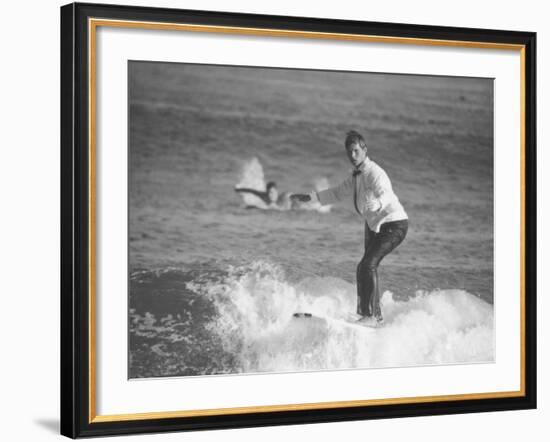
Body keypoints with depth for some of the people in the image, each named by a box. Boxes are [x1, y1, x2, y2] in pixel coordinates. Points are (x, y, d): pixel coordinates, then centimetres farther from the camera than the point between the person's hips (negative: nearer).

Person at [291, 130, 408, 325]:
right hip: (374, 225, 10)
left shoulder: (374, 173, -20)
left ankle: (371, 315, -18)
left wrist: (376, 204, -59)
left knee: (368, 265, -21)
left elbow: (386, 194, -37)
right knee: (366, 268, 13)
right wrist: (310, 197, 24)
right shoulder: (355, 177, 9)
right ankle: (375, 315, 26)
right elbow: (338, 193, 25)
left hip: (394, 224, -10)